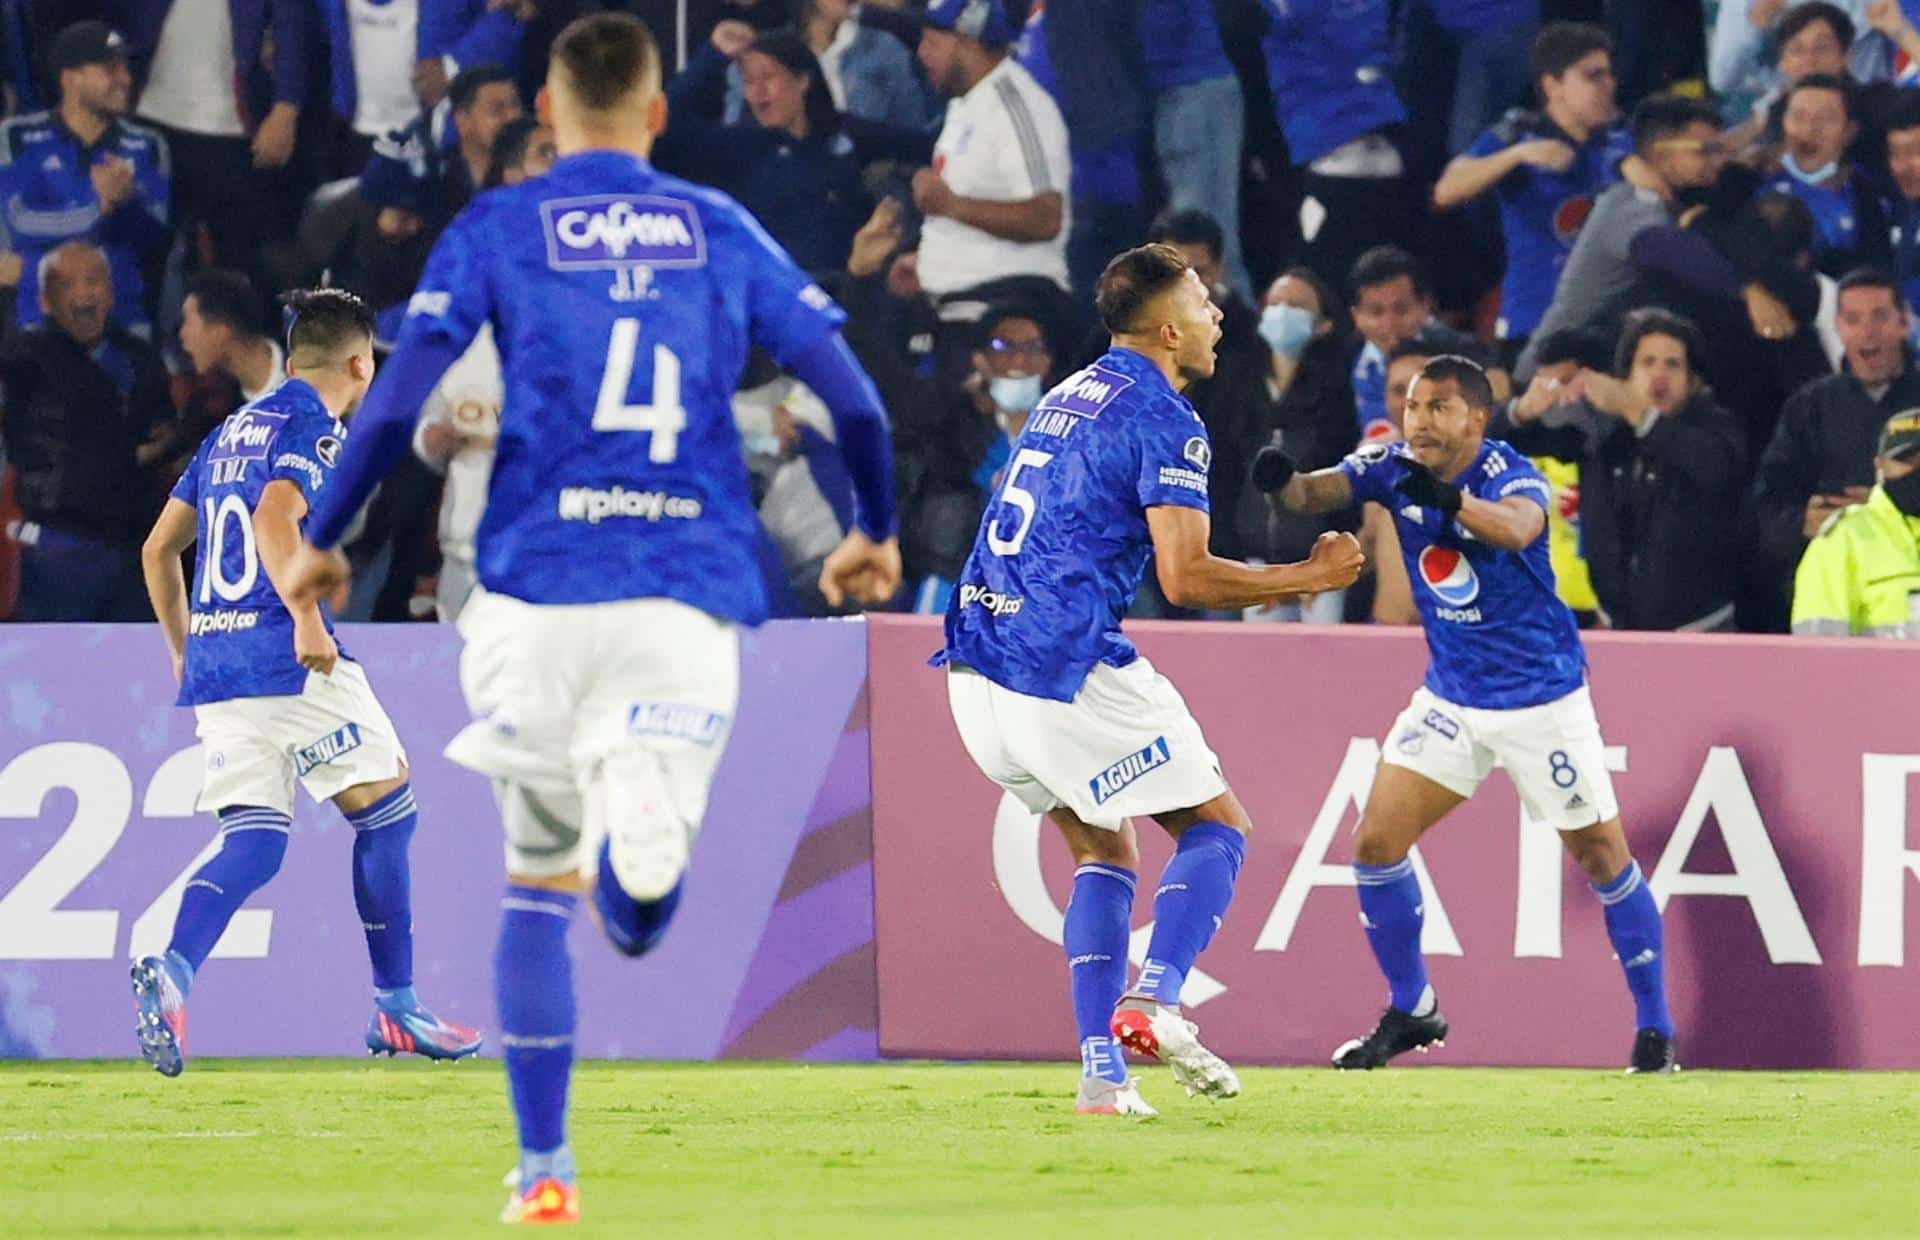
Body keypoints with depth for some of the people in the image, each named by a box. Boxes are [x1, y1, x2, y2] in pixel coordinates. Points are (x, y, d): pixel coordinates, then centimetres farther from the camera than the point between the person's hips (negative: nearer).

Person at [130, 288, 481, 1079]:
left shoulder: (233, 430, 20)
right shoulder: (315, 428, -5)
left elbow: (159, 549, 22)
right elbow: (275, 520, -22)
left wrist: (183, 654, 28)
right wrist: (308, 620, -26)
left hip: (211, 659, 8)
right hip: (289, 659, -8)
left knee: (253, 843, 4)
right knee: (387, 808, 5)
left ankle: (171, 972, -22)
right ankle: (394, 1009, 7)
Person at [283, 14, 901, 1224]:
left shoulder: (499, 230, 6)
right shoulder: (724, 231, 12)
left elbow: (398, 402, -3)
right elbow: (854, 399, 8)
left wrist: (322, 539, 9)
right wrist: (877, 533, 24)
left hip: (541, 588, 0)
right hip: (692, 591, 0)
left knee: (538, 878, 16)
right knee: (638, 914, -4)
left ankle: (545, 1170, 15)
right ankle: (645, 811, -34)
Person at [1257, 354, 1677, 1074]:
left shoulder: (1507, 475, -22)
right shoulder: (1395, 467, -7)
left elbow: (1518, 527, -45)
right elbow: (1319, 492, -21)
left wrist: (1449, 500, -64)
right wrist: (1284, 483, -44)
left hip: (1542, 699, -5)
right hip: (1452, 701, 5)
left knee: (1600, 854, 0)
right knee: (1376, 843, -4)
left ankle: (1655, 1028, 13)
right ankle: (1410, 1012, 13)